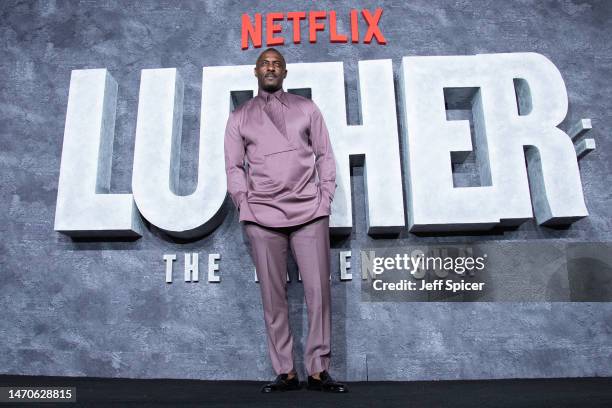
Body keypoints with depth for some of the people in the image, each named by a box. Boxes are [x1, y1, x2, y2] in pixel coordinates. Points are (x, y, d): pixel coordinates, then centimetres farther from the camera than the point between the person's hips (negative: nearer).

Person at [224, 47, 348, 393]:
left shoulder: (307, 108, 15)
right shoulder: (240, 116, 15)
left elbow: (325, 155, 11)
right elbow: (234, 166, 11)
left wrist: (325, 199, 1)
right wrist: (246, 205, -1)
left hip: (310, 213, 0)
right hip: (262, 217, 1)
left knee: (319, 291, -3)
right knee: (273, 296, 2)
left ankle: (319, 370, 8)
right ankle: (286, 372, 11)